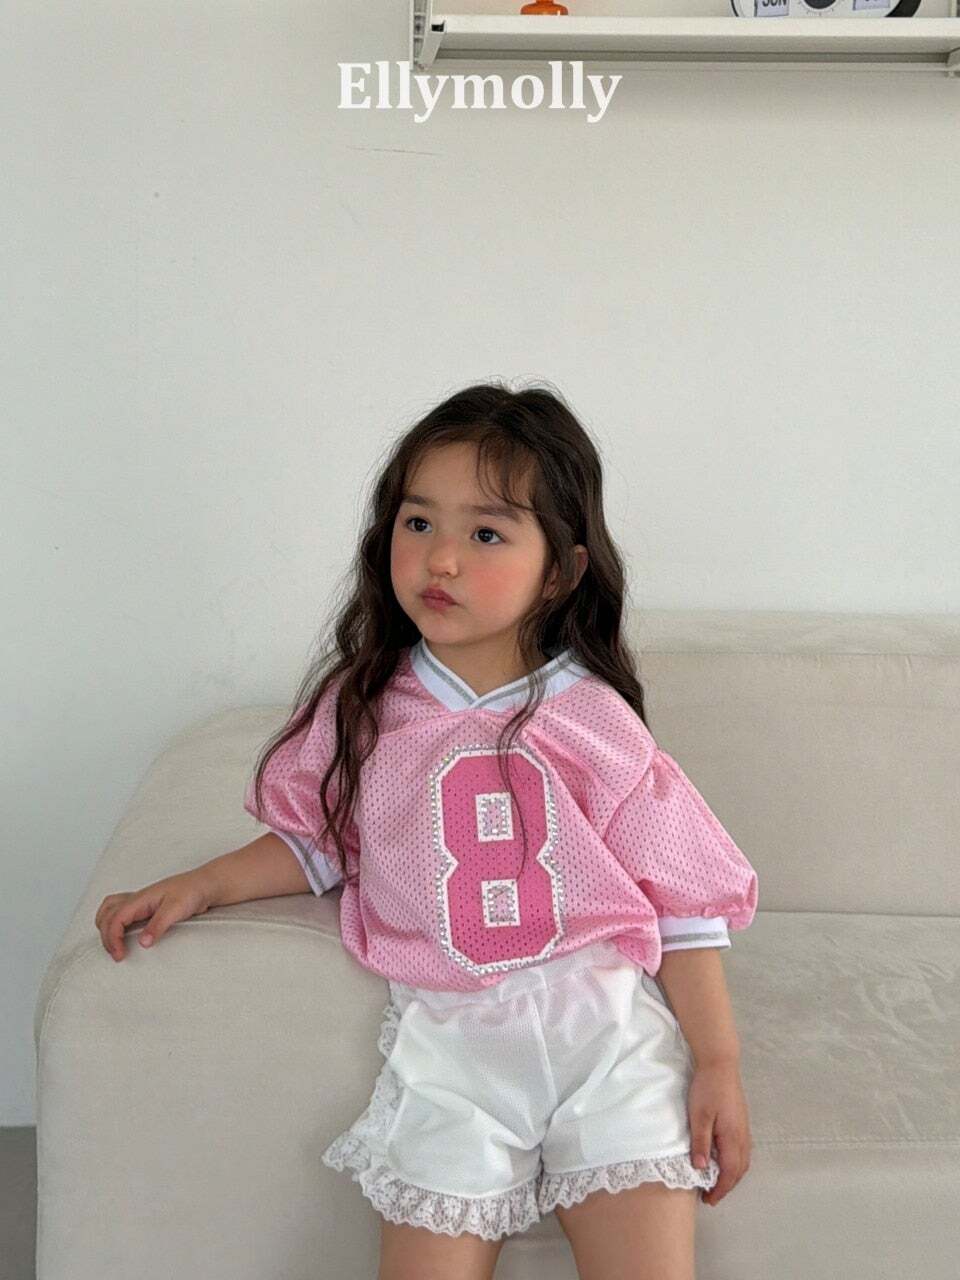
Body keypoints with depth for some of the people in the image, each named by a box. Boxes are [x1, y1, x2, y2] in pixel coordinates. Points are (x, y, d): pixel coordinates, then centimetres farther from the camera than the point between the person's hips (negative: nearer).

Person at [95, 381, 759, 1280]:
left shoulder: (592, 723, -4)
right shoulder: (363, 708, 3)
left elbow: (684, 899, 0)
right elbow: (321, 840, 19)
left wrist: (719, 1065, -1)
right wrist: (199, 886, 9)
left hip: (602, 1020, -1)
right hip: (445, 1038, 2)